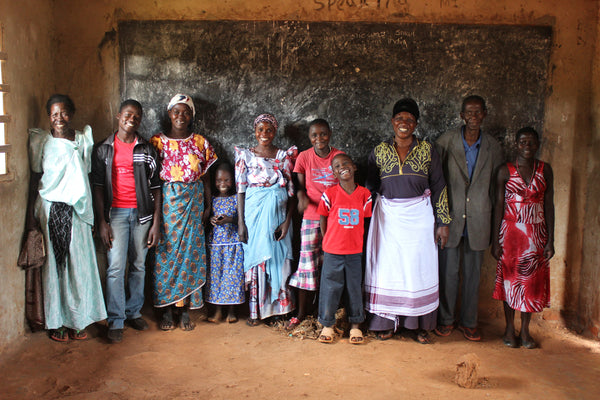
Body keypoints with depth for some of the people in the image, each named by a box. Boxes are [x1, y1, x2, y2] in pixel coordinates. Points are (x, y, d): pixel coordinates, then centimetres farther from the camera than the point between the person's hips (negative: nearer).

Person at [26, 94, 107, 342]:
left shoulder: (83, 140, 6)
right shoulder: (41, 141, 0)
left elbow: (87, 177, 8)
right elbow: (35, 179, 2)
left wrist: (92, 213, 6)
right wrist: (31, 215, -2)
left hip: (76, 210, 2)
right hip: (49, 209, -2)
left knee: (79, 263, 4)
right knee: (53, 264, 3)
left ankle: (77, 320, 17)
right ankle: (56, 323, 15)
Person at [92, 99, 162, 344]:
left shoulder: (147, 149, 5)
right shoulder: (104, 149, 4)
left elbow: (156, 187, 4)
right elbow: (98, 186, 3)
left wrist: (156, 223, -2)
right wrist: (102, 221, -5)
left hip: (142, 213, 1)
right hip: (115, 213, -1)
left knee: (138, 265, 8)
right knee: (116, 267, -5)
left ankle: (134, 312, 23)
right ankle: (116, 321, 4)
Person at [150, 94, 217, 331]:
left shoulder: (200, 142, 8)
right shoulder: (158, 142, 3)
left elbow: (205, 177, 10)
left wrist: (208, 206, 4)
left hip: (194, 202, 1)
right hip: (167, 202, -1)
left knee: (190, 251, 2)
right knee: (166, 251, -1)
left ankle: (185, 310, 12)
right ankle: (166, 310, 11)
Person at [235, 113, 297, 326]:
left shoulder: (285, 156, 4)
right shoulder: (245, 155, 4)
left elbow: (291, 191, 1)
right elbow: (240, 190, 1)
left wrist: (287, 221, -8)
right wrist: (241, 222, -5)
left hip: (278, 212, 0)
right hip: (254, 211, 0)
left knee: (278, 257, 3)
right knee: (254, 256, 3)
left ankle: (278, 308, 15)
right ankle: (255, 310, 13)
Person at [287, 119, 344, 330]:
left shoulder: (339, 156, 2)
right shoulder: (304, 157, 1)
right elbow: (300, 185, 5)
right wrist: (302, 197, -16)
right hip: (311, 218, -1)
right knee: (308, 263, 0)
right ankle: (301, 314, 13)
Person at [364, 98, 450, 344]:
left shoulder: (427, 151, 2)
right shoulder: (379, 151, 4)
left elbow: (439, 187, 3)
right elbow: (370, 186, 9)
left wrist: (443, 222, 0)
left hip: (419, 217, 0)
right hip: (388, 217, 1)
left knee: (419, 266, 3)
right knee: (387, 266, 4)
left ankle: (420, 325, 17)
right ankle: (387, 323, 17)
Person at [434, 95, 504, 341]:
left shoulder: (493, 147, 6)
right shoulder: (446, 142, -2)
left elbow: (495, 186, 10)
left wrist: (494, 223, 9)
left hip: (478, 220, 2)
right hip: (450, 217, -2)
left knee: (473, 273, 10)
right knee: (448, 271, 4)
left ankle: (469, 322, 23)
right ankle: (446, 319, 21)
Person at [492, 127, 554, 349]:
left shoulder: (545, 169, 3)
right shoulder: (505, 170, -2)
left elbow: (549, 205, 4)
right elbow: (498, 206, -2)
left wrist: (550, 240, 0)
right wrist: (496, 240, -5)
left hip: (536, 234, 2)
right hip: (511, 232, -2)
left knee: (533, 280, 6)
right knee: (509, 278, 5)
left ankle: (525, 330, 21)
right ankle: (509, 328, 21)